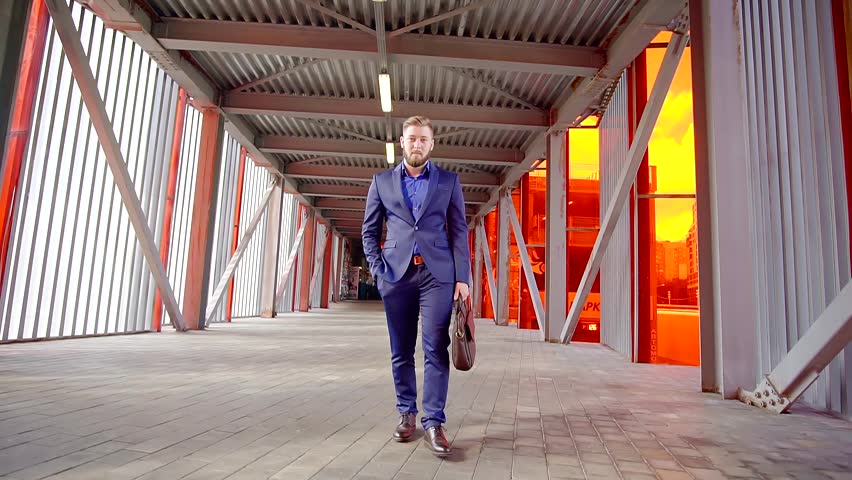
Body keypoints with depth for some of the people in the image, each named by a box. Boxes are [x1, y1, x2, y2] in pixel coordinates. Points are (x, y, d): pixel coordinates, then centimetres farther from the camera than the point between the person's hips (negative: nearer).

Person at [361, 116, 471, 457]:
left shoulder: (449, 181, 9)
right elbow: (369, 231, 12)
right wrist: (378, 269, 0)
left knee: (436, 348, -5)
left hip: (437, 273, -1)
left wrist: (462, 277, -3)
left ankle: (433, 422, 3)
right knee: (401, 351, 9)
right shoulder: (382, 181, 11)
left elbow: (459, 231, 5)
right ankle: (406, 414, 23)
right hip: (397, 275, 2)